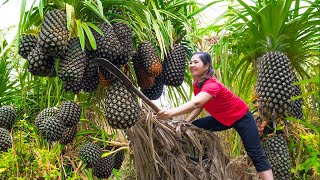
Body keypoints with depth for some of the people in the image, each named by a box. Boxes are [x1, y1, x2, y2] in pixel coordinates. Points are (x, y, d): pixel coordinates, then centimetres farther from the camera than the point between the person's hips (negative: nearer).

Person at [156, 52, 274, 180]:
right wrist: (186, 121, -11)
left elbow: (196, 103, -52)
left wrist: (172, 112, -66)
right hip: (221, 119, 8)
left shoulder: (212, 85, -34)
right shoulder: (197, 83, -6)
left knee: (256, 154, -12)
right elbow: (200, 105, 4)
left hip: (241, 117, -8)